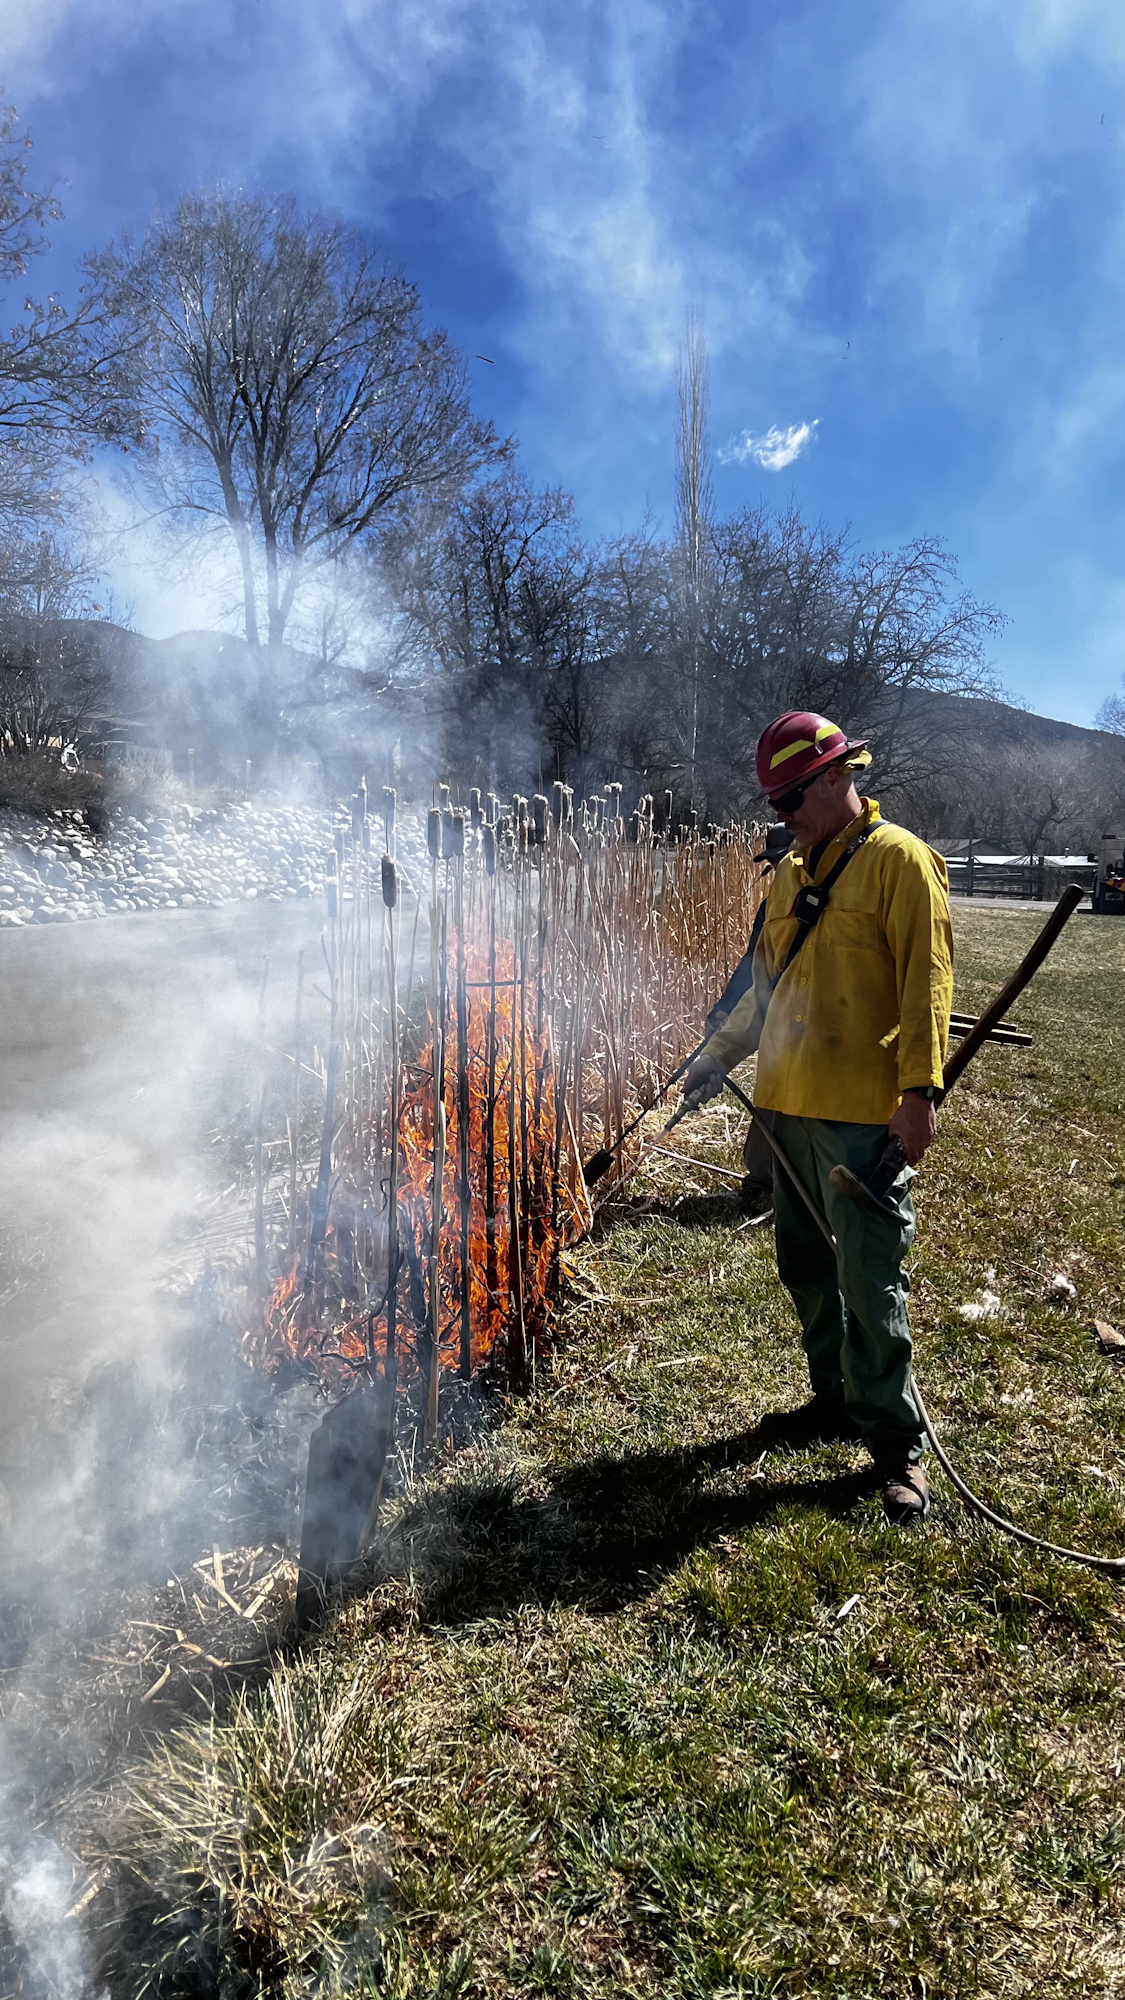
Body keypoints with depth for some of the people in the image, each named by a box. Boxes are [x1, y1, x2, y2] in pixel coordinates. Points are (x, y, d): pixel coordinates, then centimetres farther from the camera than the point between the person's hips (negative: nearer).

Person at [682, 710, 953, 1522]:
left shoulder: (899, 860, -7)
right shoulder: (791, 875, 16)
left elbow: (926, 982, -12)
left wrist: (920, 1090, -18)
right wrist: (720, 1055, 16)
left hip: (862, 1115, -7)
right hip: (788, 1106, 8)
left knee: (870, 1283, -1)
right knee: (805, 1269, 16)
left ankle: (896, 1441, 15)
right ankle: (836, 1400, 34)